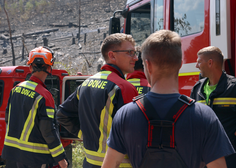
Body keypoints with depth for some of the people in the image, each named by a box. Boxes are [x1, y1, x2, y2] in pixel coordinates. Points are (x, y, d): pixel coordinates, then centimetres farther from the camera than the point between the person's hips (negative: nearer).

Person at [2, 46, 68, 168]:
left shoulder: (16, 89, 3)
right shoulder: (44, 95, -18)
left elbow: (8, 118, 12)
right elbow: (48, 130, -18)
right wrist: (60, 158, -11)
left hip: (14, 149, 7)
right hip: (34, 155, -7)